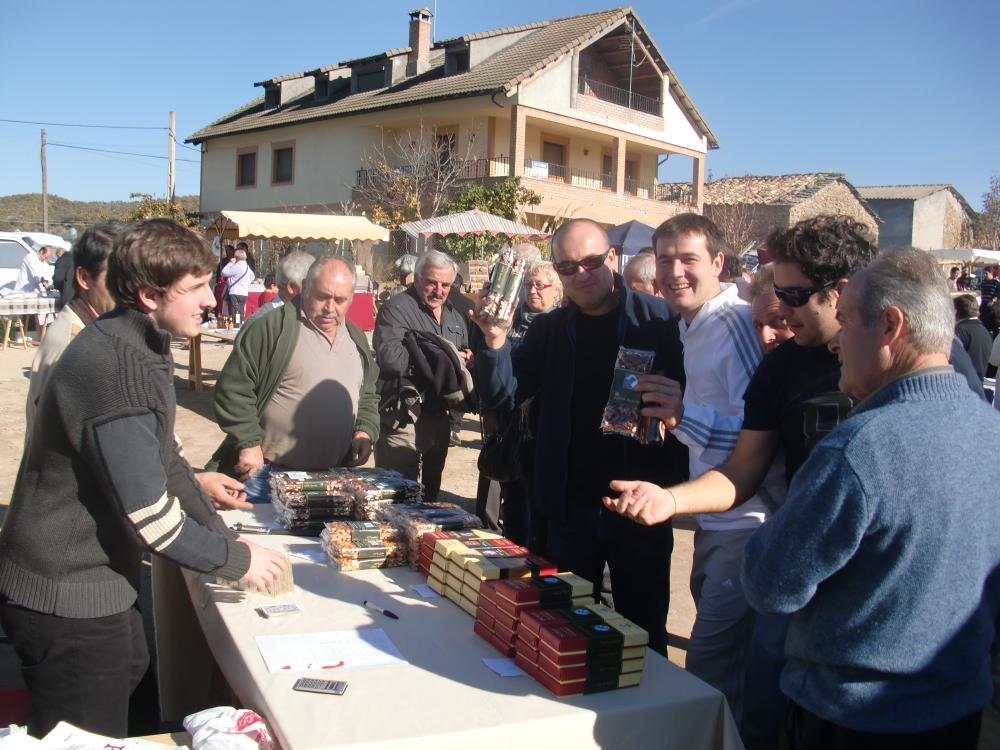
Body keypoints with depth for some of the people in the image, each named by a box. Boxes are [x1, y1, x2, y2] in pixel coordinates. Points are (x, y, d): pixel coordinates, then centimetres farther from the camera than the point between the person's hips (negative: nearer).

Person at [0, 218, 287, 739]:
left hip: (95, 577, 10)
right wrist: (236, 560, -14)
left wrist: (223, 535, 7)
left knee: (130, 675, 28)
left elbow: (162, 460, 12)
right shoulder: (119, 368, -28)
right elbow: (146, 510, -28)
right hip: (68, 599, -10)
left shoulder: (136, 346, 6)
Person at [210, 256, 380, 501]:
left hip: (332, 478, 6)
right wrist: (250, 444, -15)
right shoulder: (272, 327, -9)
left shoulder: (356, 339, 12)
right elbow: (233, 389, -11)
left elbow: (367, 396, 23)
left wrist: (365, 431, 5)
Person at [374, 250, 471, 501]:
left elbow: (466, 354, 27)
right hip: (404, 420, -8)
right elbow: (390, 357, -28)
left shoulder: (454, 316, 15)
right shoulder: (397, 309, -11)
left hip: (441, 415, 8)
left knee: (432, 489, 20)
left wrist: (466, 358, 0)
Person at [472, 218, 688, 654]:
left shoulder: (659, 320, -6)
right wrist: (495, 341, -19)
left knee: (643, 631, 12)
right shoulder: (548, 330, 4)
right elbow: (501, 398, -2)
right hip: (570, 508, 3)